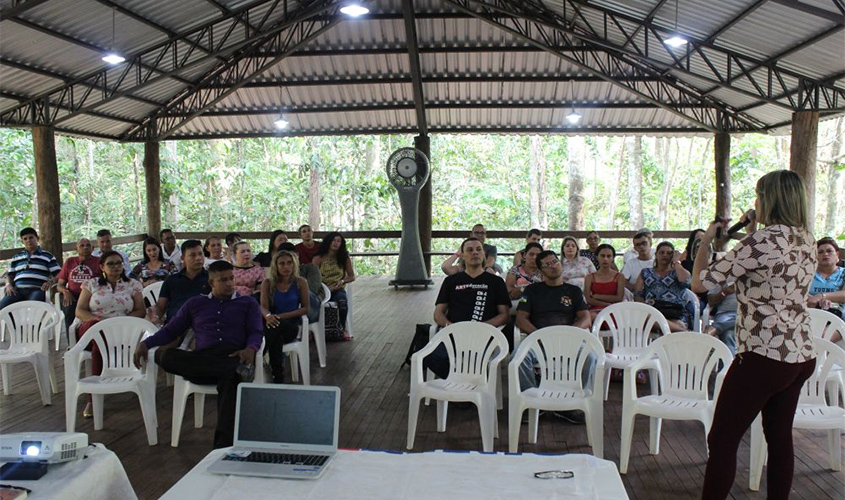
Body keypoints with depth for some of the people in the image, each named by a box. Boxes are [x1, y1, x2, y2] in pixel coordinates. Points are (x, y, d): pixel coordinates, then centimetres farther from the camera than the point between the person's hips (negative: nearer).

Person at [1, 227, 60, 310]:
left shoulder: (48, 256, 17)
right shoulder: (16, 257, 28)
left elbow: (59, 275, 10)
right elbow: (10, 275, 28)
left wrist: (50, 282, -11)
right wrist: (8, 285, 5)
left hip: (37, 290, -3)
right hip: (18, 290, 3)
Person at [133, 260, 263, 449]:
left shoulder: (248, 303, 22)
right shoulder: (195, 304, 27)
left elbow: (257, 332, 9)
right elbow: (170, 331, 26)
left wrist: (250, 349, -15)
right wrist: (146, 343, 6)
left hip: (234, 355, -2)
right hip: (200, 362, 3)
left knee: (230, 379, -40)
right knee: (167, 356, -31)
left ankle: (224, 445, -49)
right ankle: (237, 369, -41)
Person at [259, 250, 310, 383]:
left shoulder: (300, 283, 4)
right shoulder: (268, 283, 7)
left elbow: (305, 308, 2)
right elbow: (263, 306, -4)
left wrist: (283, 316, -13)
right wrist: (268, 316, -31)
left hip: (292, 325, -1)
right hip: (273, 325, 1)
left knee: (275, 328, -37)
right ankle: (278, 376, -28)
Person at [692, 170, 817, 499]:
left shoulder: (762, 240, -18)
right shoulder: (807, 241, 7)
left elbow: (700, 282, -15)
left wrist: (707, 239, 0)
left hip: (763, 358, -9)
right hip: (801, 356, 9)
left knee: (722, 440, 0)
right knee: (780, 437, 18)